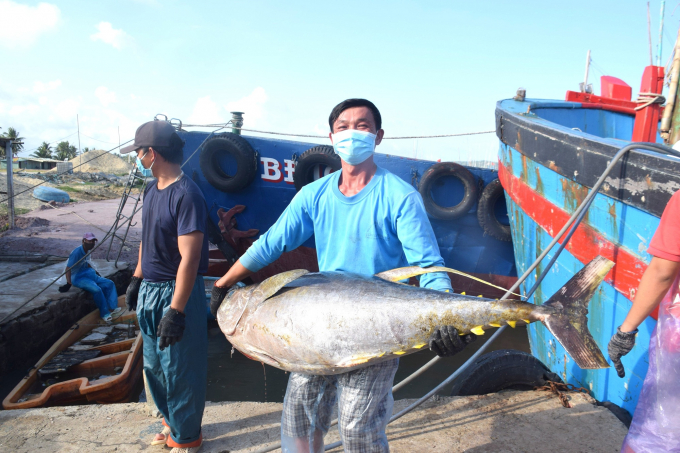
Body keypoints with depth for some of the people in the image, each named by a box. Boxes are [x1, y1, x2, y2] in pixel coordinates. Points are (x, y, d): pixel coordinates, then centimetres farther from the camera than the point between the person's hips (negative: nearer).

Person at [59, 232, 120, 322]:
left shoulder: (88, 251, 5)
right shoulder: (77, 252, -21)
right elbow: (68, 268, -22)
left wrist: (94, 271, 15)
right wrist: (69, 283, -27)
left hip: (88, 274, 10)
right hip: (78, 278, -10)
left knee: (110, 284, -2)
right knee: (96, 289, -31)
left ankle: (111, 308, -10)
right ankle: (104, 314, -17)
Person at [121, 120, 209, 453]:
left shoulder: (186, 195, -22)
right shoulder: (152, 189, 7)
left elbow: (189, 258, -25)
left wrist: (176, 310, -25)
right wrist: (136, 279, 19)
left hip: (175, 292, -9)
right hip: (150, 289, 9)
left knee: (179, 369, 6)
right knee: (154, 365, 22)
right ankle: (171, 421, 43)